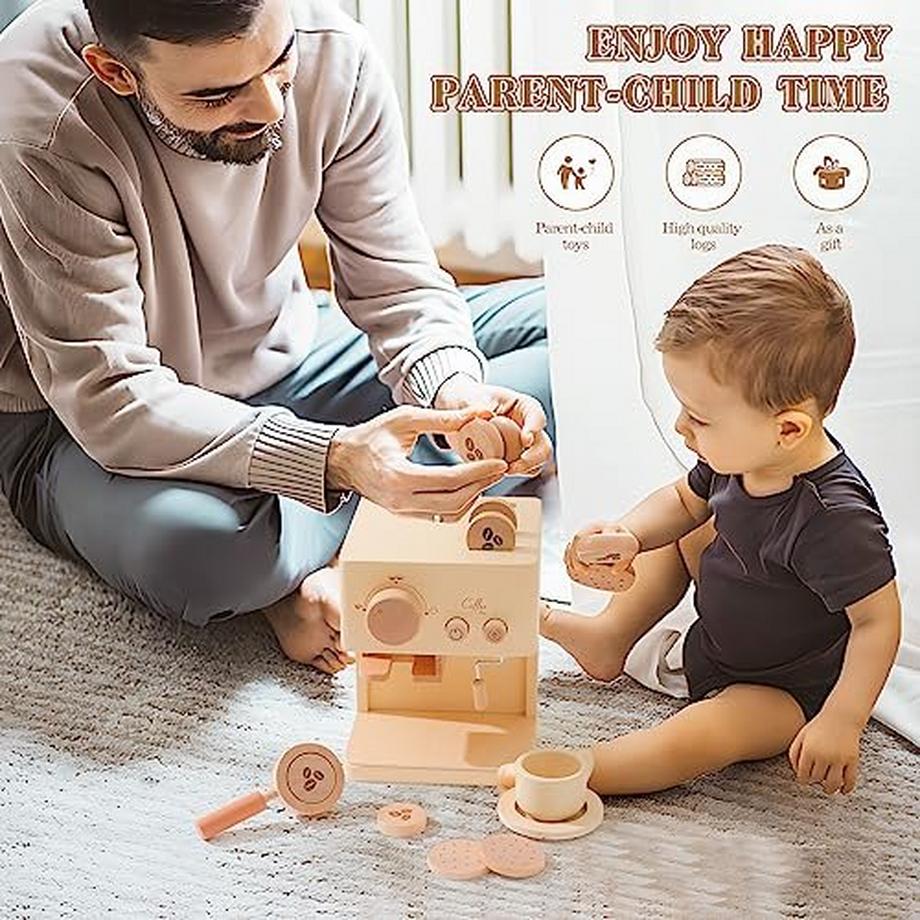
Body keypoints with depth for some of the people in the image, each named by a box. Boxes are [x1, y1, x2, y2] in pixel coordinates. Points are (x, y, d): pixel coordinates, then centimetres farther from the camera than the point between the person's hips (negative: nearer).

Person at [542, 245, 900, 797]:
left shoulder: (833, 518, -38)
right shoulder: (741, 453, -14)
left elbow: (878, 620, -29)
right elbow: (686, 501, 4)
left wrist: (842, 721, -31)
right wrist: (628, 536, -16)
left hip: (790, 689, -8)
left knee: (701, 736, -30)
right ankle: (611, 636, 8)